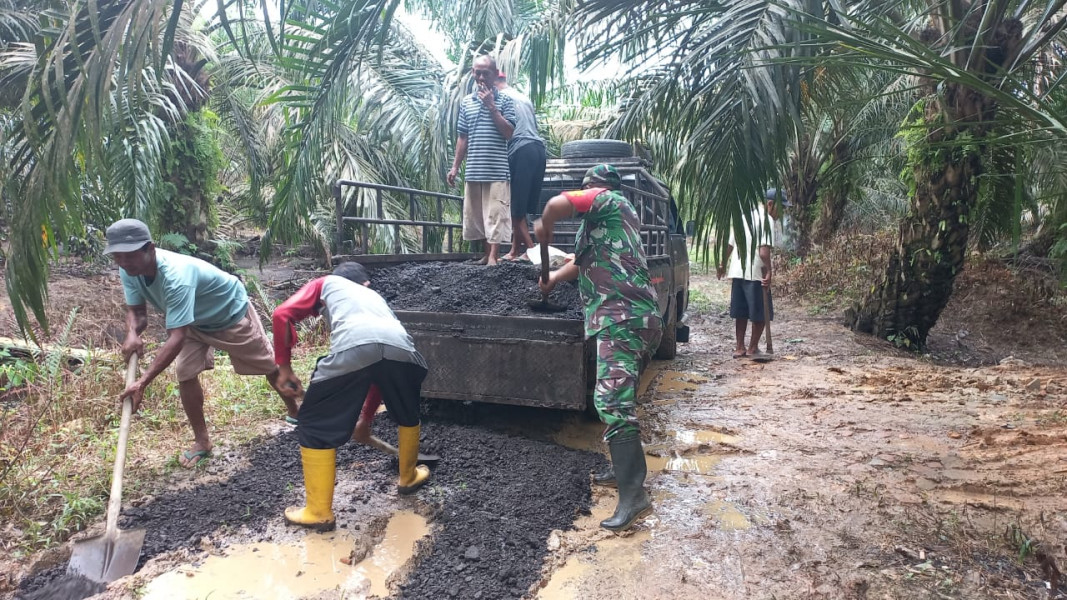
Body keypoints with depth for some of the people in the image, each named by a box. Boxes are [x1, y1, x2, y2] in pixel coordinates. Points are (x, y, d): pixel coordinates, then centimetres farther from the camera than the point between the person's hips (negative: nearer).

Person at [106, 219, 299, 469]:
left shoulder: (176, 277, -46)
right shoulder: (129, 272, -22)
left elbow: (176, 338, -49)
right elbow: (136, 311, -11)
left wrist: (142, 382, -53)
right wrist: (133, 334, -36)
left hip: (232, 313, -6)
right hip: (194, 322, 6)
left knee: (269, 365, 10)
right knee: (185, 373, -9)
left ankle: (295, 411, 35)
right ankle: (201, 441, 7)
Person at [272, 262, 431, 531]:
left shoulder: (325, 283, 35)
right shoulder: (375, 296, 45)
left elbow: (282, 314, 15)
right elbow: (381, 374, 50)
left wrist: (284, 369, 22)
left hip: (353, 348, -4)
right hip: (400, 347, 4)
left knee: (315, 426, 17)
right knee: (408, 415, 34)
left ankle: (319, 512, 24)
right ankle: (408, 477, 51)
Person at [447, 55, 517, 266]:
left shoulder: (505, 100, 1)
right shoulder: (466, 102, 12)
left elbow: (509, 133, -9)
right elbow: (463, 138, 14)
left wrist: (491, 106, -12)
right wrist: (455, 166, 9)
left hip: (496, 171, -4)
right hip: (473, 171, 4)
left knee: (495, 215, -5)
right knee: (475, 215, 9)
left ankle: (493, 258, -4)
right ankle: (487, 254, 21)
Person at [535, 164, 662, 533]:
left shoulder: (605, 198, 2)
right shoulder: (618, 214, 30)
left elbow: (559, 204, -17)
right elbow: (586, 259, 39)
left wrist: (543, 226, 3)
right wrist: (554, 278, 49)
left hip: (620, 318, -11)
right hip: (636, 318, 11)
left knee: (611, 401, -17)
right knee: (620, 398, 19)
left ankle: (633, 496, -19)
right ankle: (627, 470, 30)